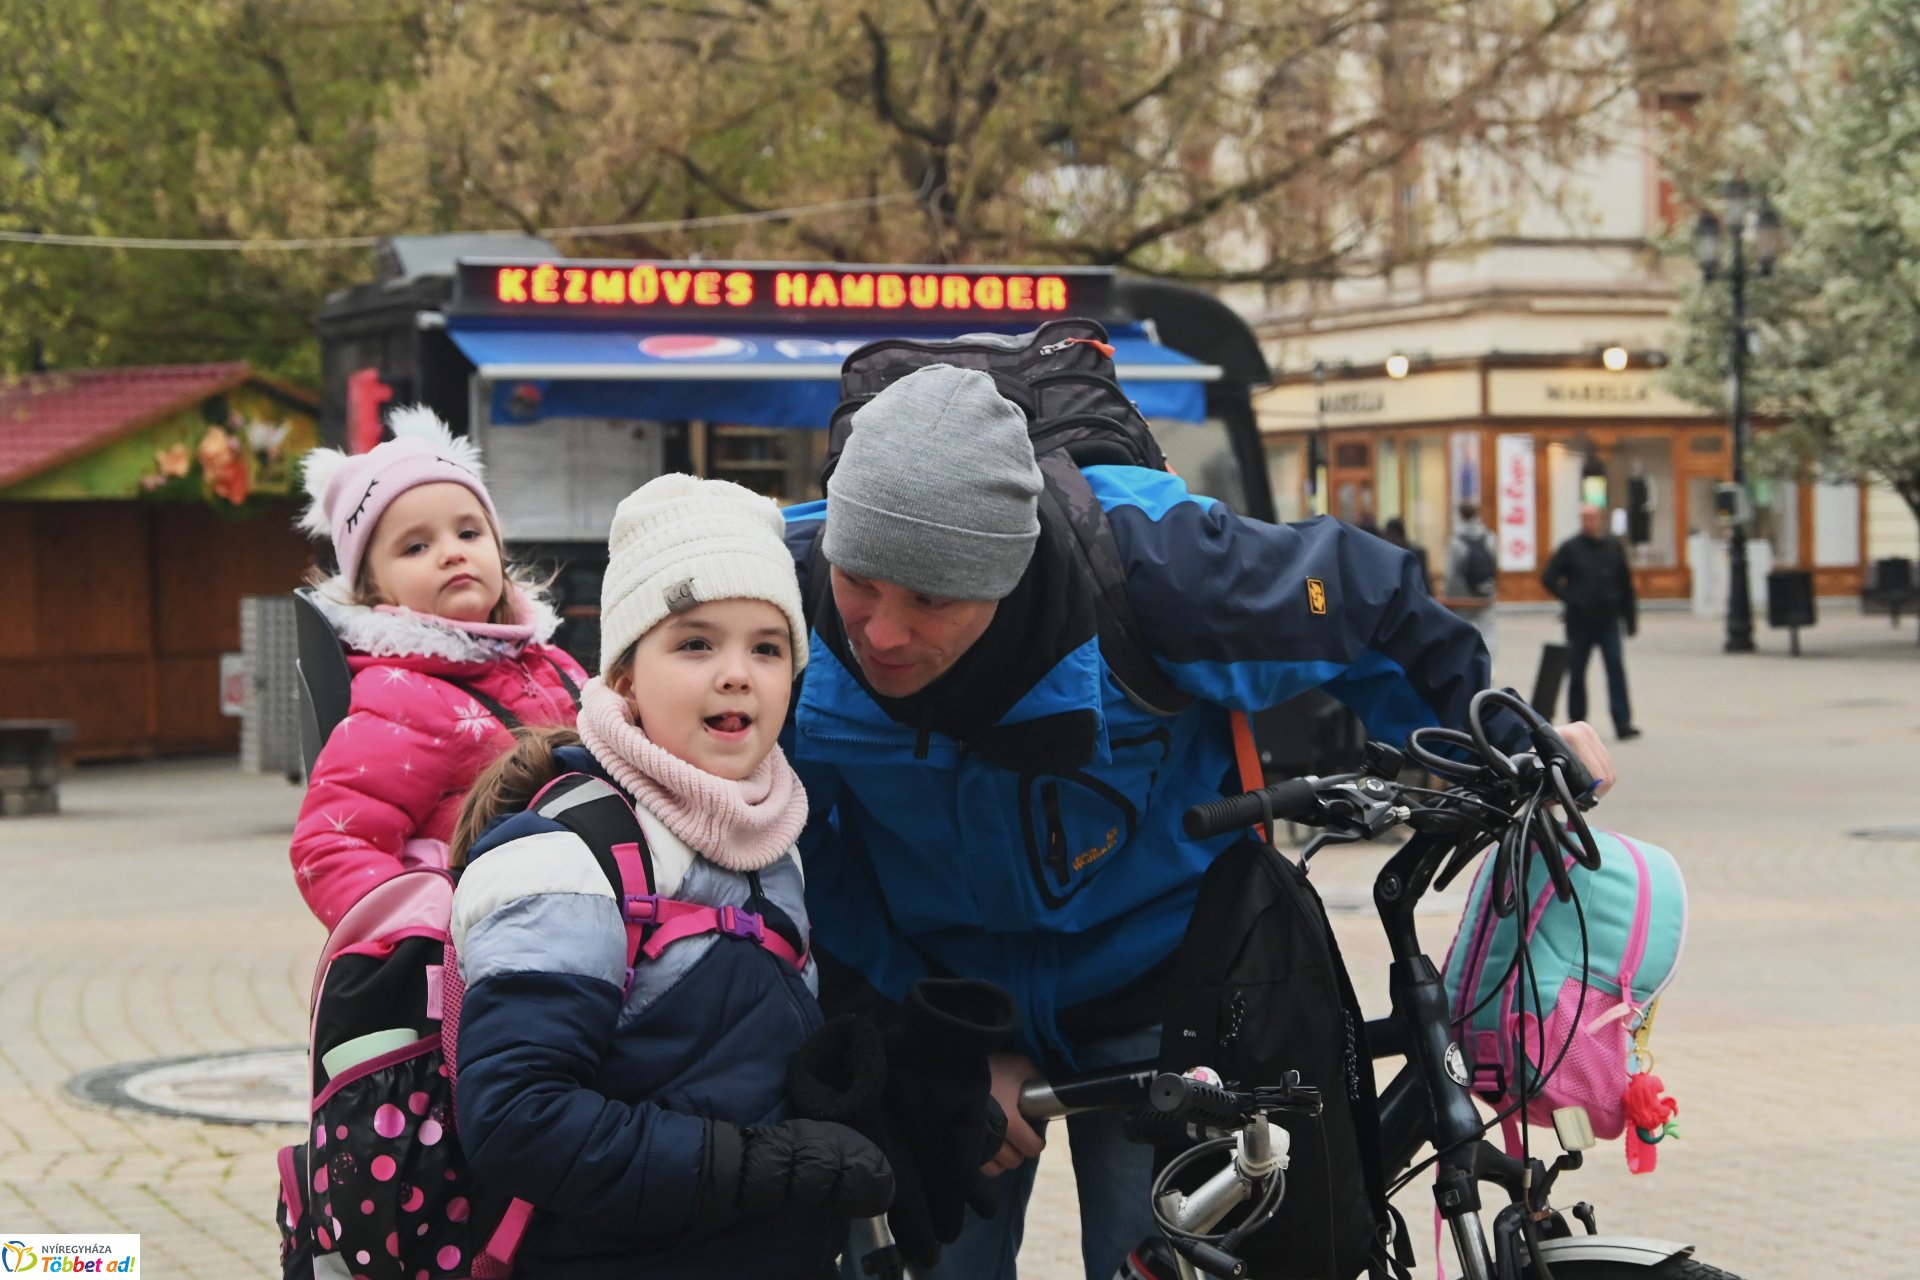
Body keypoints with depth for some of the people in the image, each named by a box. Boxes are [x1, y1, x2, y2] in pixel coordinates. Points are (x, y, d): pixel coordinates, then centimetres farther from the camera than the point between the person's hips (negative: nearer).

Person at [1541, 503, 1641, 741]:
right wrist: (1568, 599, -10)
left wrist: (1630, 617, 10)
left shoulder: (1613, 546, 6)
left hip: (1608, 621, 1)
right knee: (1576, 673, 7)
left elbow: (1625, 584, 11)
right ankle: (1577, 721, 19)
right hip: (1579, 622, -1)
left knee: (1616, 669, -9)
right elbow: (1548, 577, 1)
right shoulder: (1570, 548, -1)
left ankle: (1623, 723, -12)